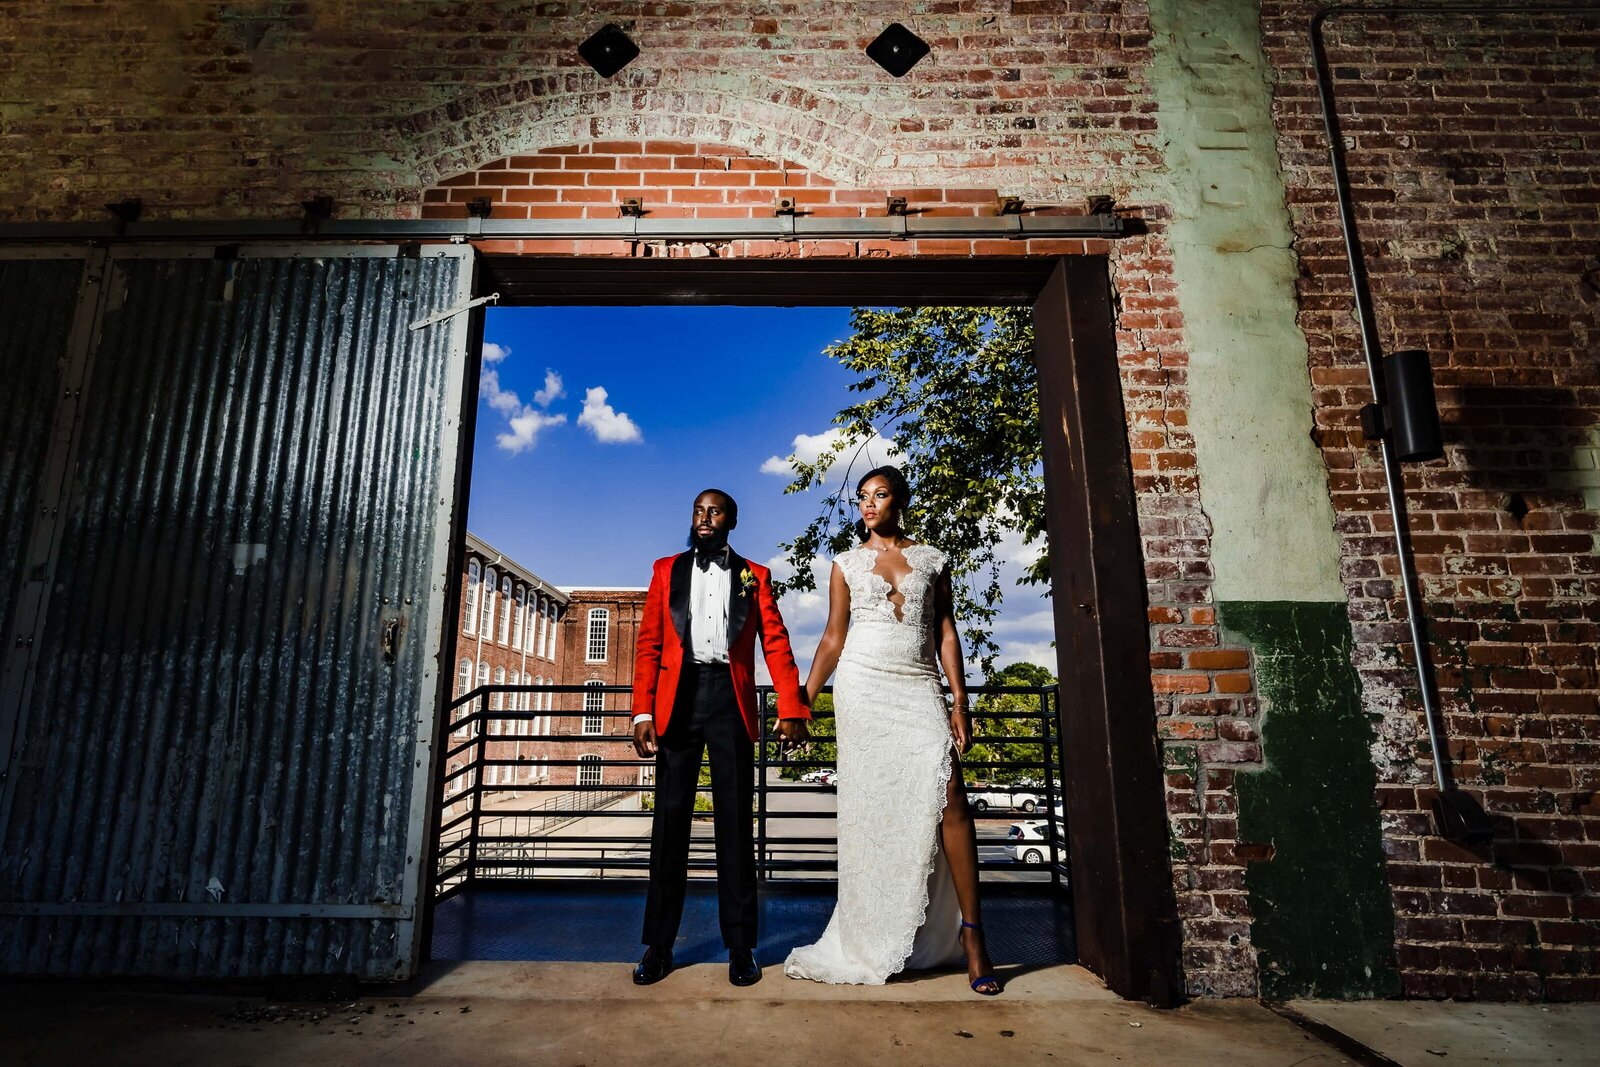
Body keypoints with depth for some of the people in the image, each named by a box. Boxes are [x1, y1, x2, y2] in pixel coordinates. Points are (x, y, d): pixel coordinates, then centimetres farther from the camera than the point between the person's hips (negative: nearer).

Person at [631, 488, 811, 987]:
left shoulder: (754, 575, 12)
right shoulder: (666, 569, 14)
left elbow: (776, 643, 3)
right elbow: (649, 643, 7)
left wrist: (791, 709, -8)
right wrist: (643, 712, -3)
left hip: (731, 698, -1)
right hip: (679, 698, 1)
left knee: (735, 821, 3)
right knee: (670, 818, 5)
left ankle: (741, 946, 14)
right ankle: (658, 946, 17)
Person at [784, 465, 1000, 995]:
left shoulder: (931, 559, 11)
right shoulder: (847, 563, 10)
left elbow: (946, 633, 8)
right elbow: (833, 637, 8)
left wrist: (959, 701, 0)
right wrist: (803, 700, 1)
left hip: (919, 688, 0)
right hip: (863, 687, 0)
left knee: (948, 792, -15)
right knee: (869, 808, 0)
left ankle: (971, 934, -4)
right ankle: (870, 943, 13)